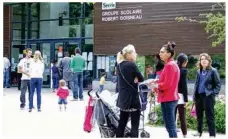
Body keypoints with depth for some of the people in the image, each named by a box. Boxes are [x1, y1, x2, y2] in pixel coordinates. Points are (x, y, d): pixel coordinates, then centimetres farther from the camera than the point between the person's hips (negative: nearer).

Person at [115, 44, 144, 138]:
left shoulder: (119, 65, 10)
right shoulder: (131, 65, -13)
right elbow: (141, 79, -8)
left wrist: (133, 80, -1)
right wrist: (135, 80, 5)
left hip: (123, 98, 8)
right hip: (132, 98, -8)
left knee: (122, 123, 13)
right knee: (135, 125, -4)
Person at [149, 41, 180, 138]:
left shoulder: (169, 65, -16)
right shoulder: (173, 64, 16)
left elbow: (167, 84, -22)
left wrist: (156, 85, -7)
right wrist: (158, 81, 8)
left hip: (168, 99, -10)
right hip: (171, 98, 10)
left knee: (170, 126, -6)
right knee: (171, 125, 15)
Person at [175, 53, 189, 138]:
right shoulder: (184, 70, -9)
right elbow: (184, 85, -12)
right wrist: (186, 99, -10)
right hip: (180, 96, -5)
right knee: (182, 118, -1)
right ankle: (184, 135, 3)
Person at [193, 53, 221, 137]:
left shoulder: (213, 71, -4)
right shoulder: (199, 72, 13)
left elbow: (218, 84, -4)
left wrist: (213, 93, -15)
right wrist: (194, 96, 11)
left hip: (208, 96, -6)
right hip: (198, 96, 6)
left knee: (209, 117, -4)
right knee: (199, 116, 15)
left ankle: (212, 135, 0)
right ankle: (199, 132, 28)